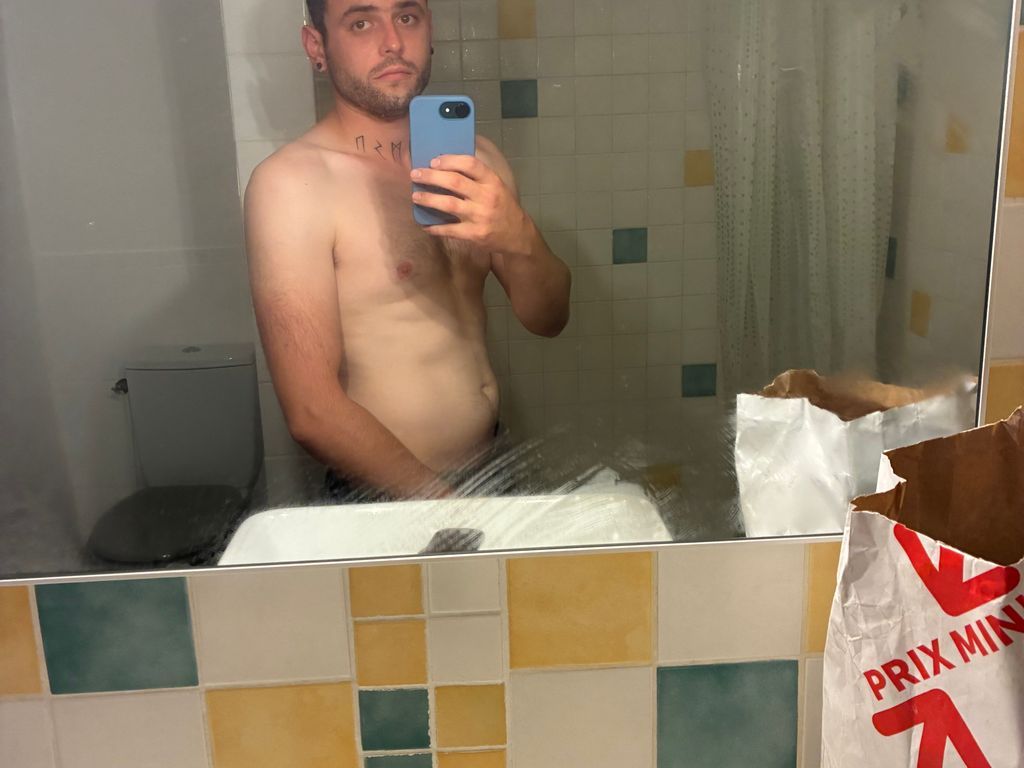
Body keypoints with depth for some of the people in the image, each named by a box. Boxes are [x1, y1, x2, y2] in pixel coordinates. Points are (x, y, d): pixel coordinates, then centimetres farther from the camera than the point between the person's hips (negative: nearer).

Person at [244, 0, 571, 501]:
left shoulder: (474, 158, 4)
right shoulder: (291, 182, -15)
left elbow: (548, 320, 1)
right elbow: (313, 413, -19)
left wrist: (519, 239, -19)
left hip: (494, 470, 4)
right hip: (387, 500, -3)